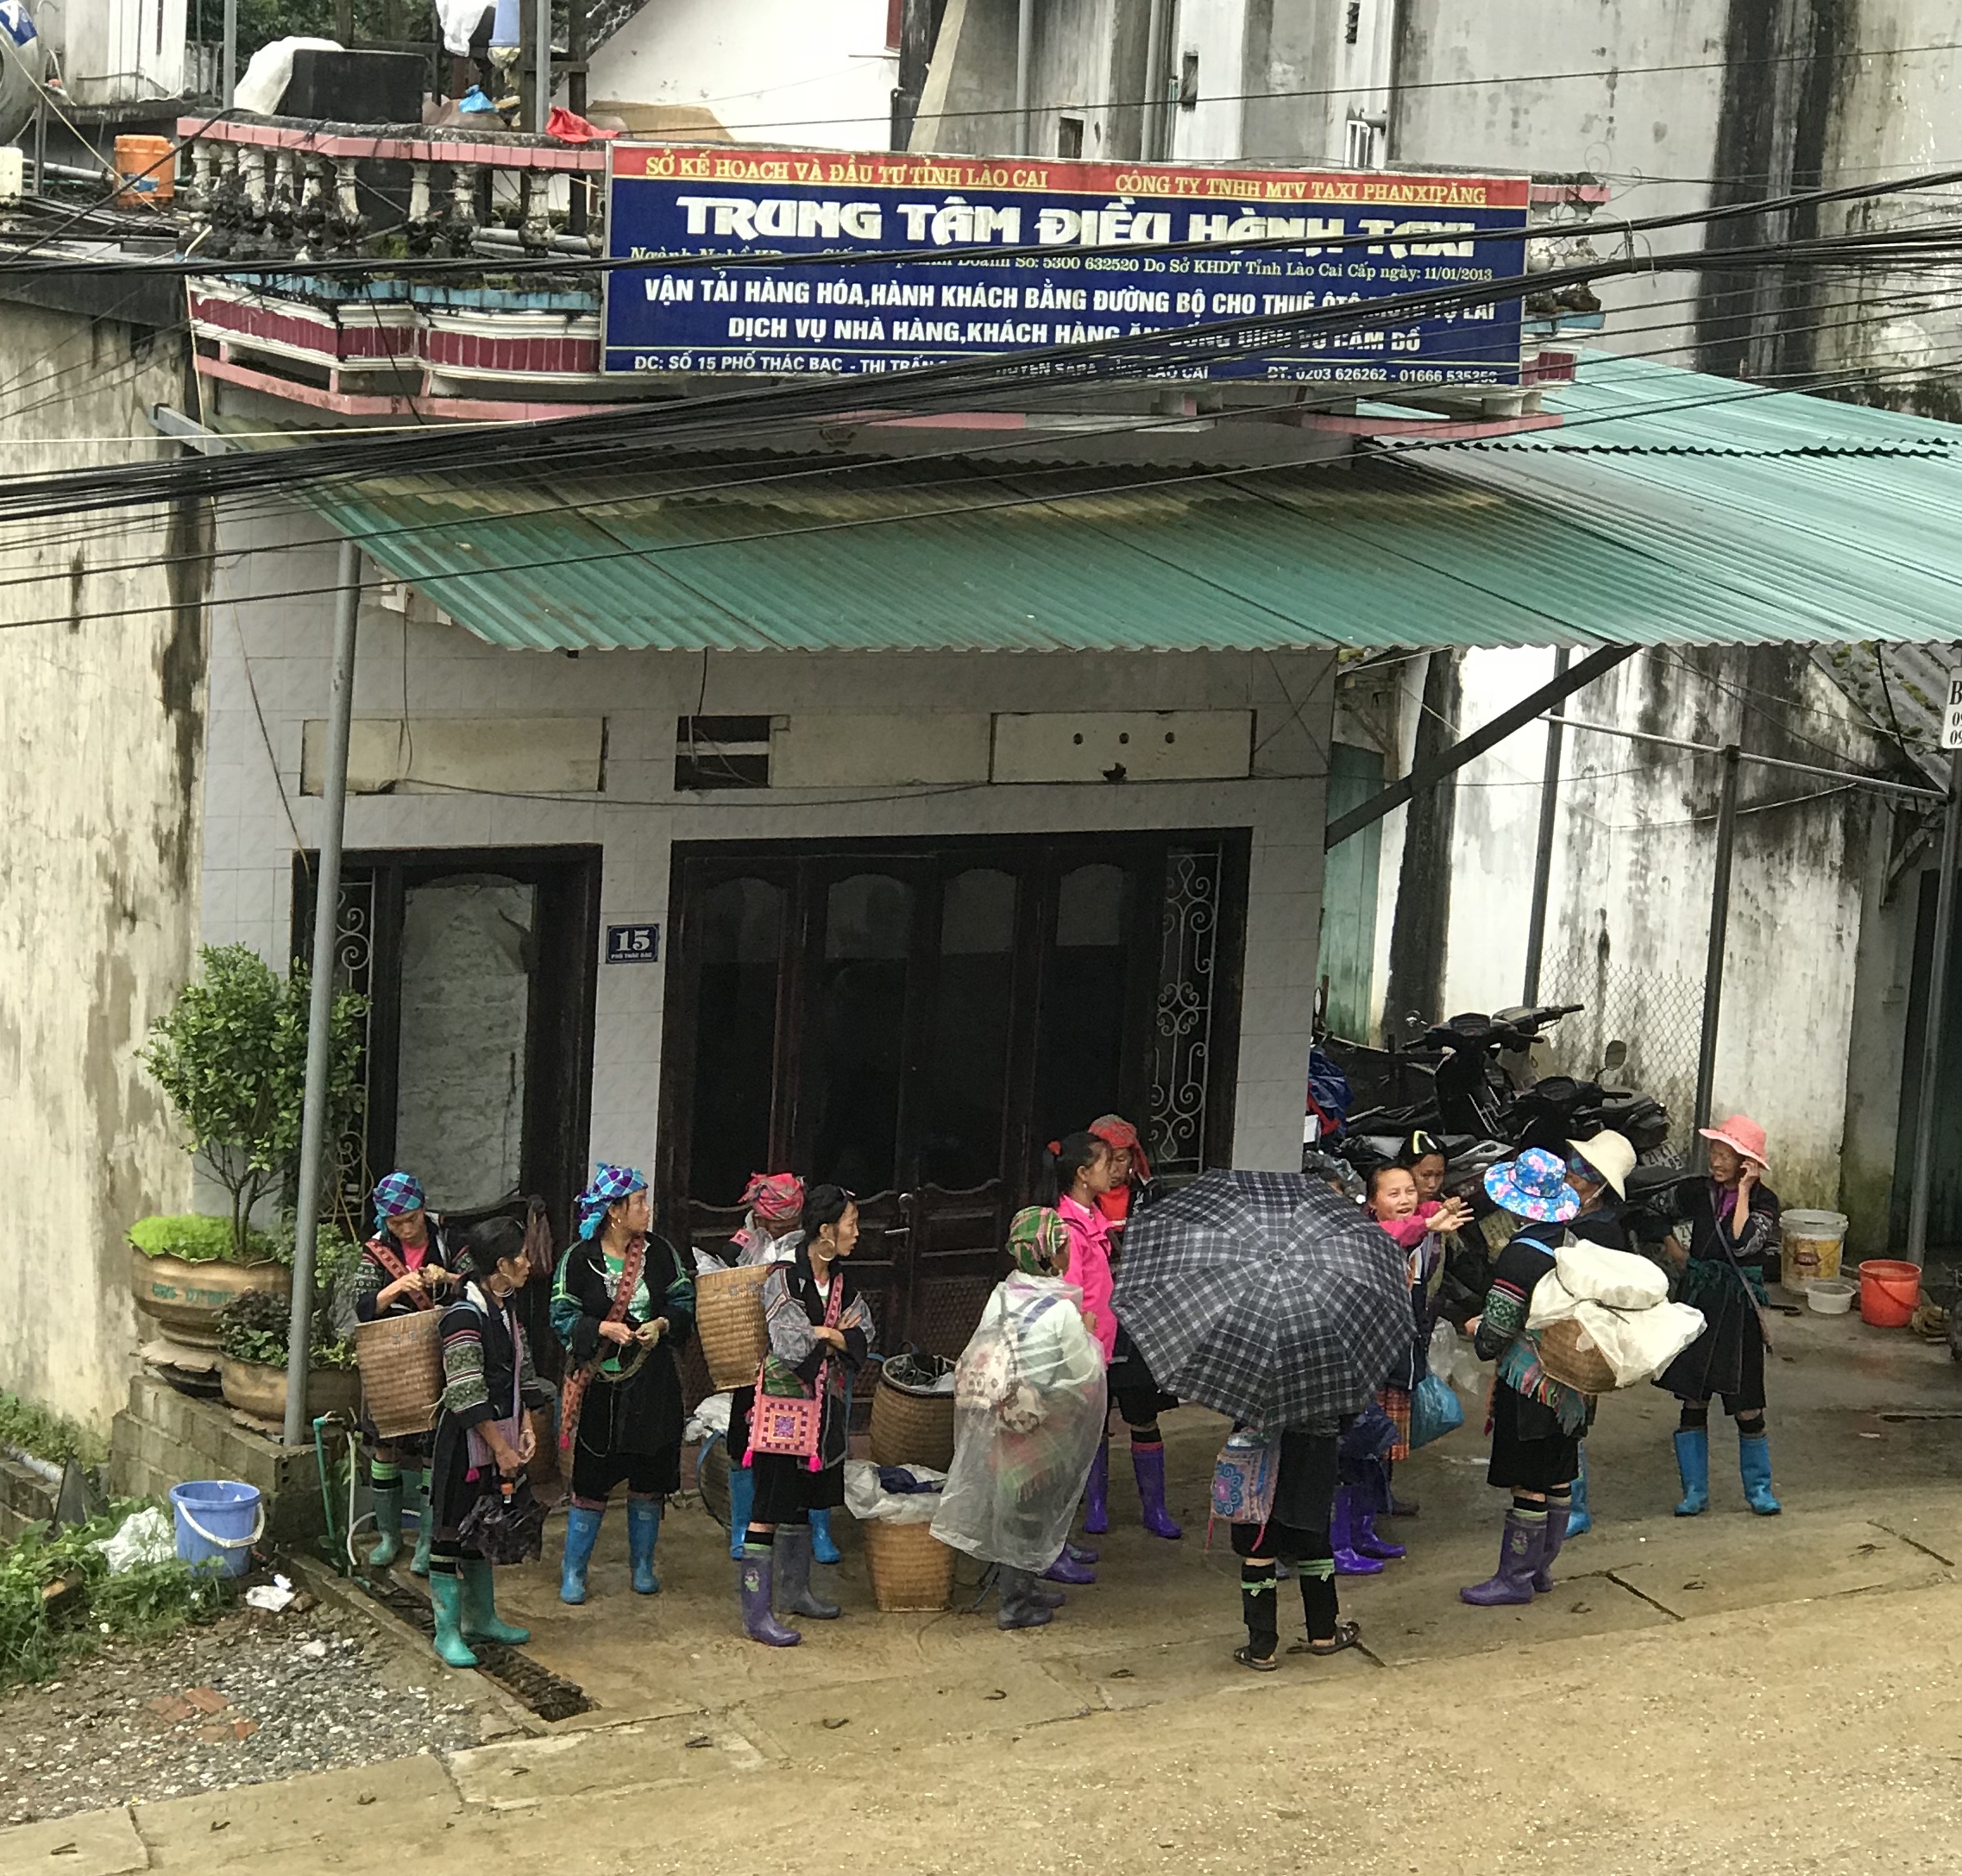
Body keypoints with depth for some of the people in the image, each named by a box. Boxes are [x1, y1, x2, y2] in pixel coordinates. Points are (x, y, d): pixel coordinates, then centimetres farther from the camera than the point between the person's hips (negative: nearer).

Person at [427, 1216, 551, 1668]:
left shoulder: (506, 1308, 9)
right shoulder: (465, 1316, -20)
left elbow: (521, 1374, 15)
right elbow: (466, 1396, -21)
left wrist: (525, 1429, 4)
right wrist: (502, 1448, -18)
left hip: (501, 1438, 9)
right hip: (467, 1442, -9)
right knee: (453, 1531, -1)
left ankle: (481, 1618, 30)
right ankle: (447, 1632, 6)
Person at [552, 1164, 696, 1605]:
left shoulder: (659, 1252, 1)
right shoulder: (579, 1259, -7)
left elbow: (685, 1303, 6)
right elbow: (563, 1318, -7)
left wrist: (662, 1324, -13)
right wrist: (602, 1328, -21)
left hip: (652, 1385, 3)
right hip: (599, 1384, -3)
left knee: (649, 1478, 9)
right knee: (591, 1481, 1)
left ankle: (643, 1565, 25)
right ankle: (573, 1571, 12)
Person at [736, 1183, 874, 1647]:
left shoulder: (841, 1281, 8)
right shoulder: (784, 1279, -16)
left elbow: (862, 1338, 1)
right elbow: (792, 1346, -22)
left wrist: (817, 1337, -14)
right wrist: (832, 1336, -5)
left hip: (823, 1407, 8)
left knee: (801, 1503, 19)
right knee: (769, 1508, -7)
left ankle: (794, 1590, 33)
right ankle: (756, 1612, -7)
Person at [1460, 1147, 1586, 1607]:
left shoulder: (1520, 1257, -21)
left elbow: (1495, 1336, -19)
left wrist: (1476, 1330, 2)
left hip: (1529, 1387, -8)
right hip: (1570, 1384, 8)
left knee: (1528, 1485, -2)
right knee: (1558, 1479, 15)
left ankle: (1515, 1578, 6)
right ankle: (1541, 1567, 27)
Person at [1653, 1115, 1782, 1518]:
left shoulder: (1763, 1201, -5)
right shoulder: (1699, 1193, 5)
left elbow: (1742, 1243, -22)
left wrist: (1743, 1191, -17)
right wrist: (1681, 1260, 8)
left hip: (1739, 1307, -3)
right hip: (1698, 1303, 3)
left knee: (1746, 1406, 0)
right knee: (1693, 1401, 5)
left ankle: (1759, 1488, 16)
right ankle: (1695, 1491, 13)